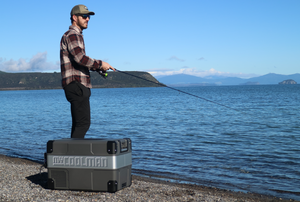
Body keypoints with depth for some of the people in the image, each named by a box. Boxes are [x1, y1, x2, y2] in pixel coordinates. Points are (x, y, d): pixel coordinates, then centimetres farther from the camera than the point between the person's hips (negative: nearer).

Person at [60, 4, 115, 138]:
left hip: (79, 86, 11)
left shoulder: (77, 36, 24)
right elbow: (80, 58, -24)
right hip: (76, 84, -11)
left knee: (78, 124, 11)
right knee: (83, 123, -14)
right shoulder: (72, 35, -9)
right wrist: (100, 64, -15)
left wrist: (97, 67, 14)